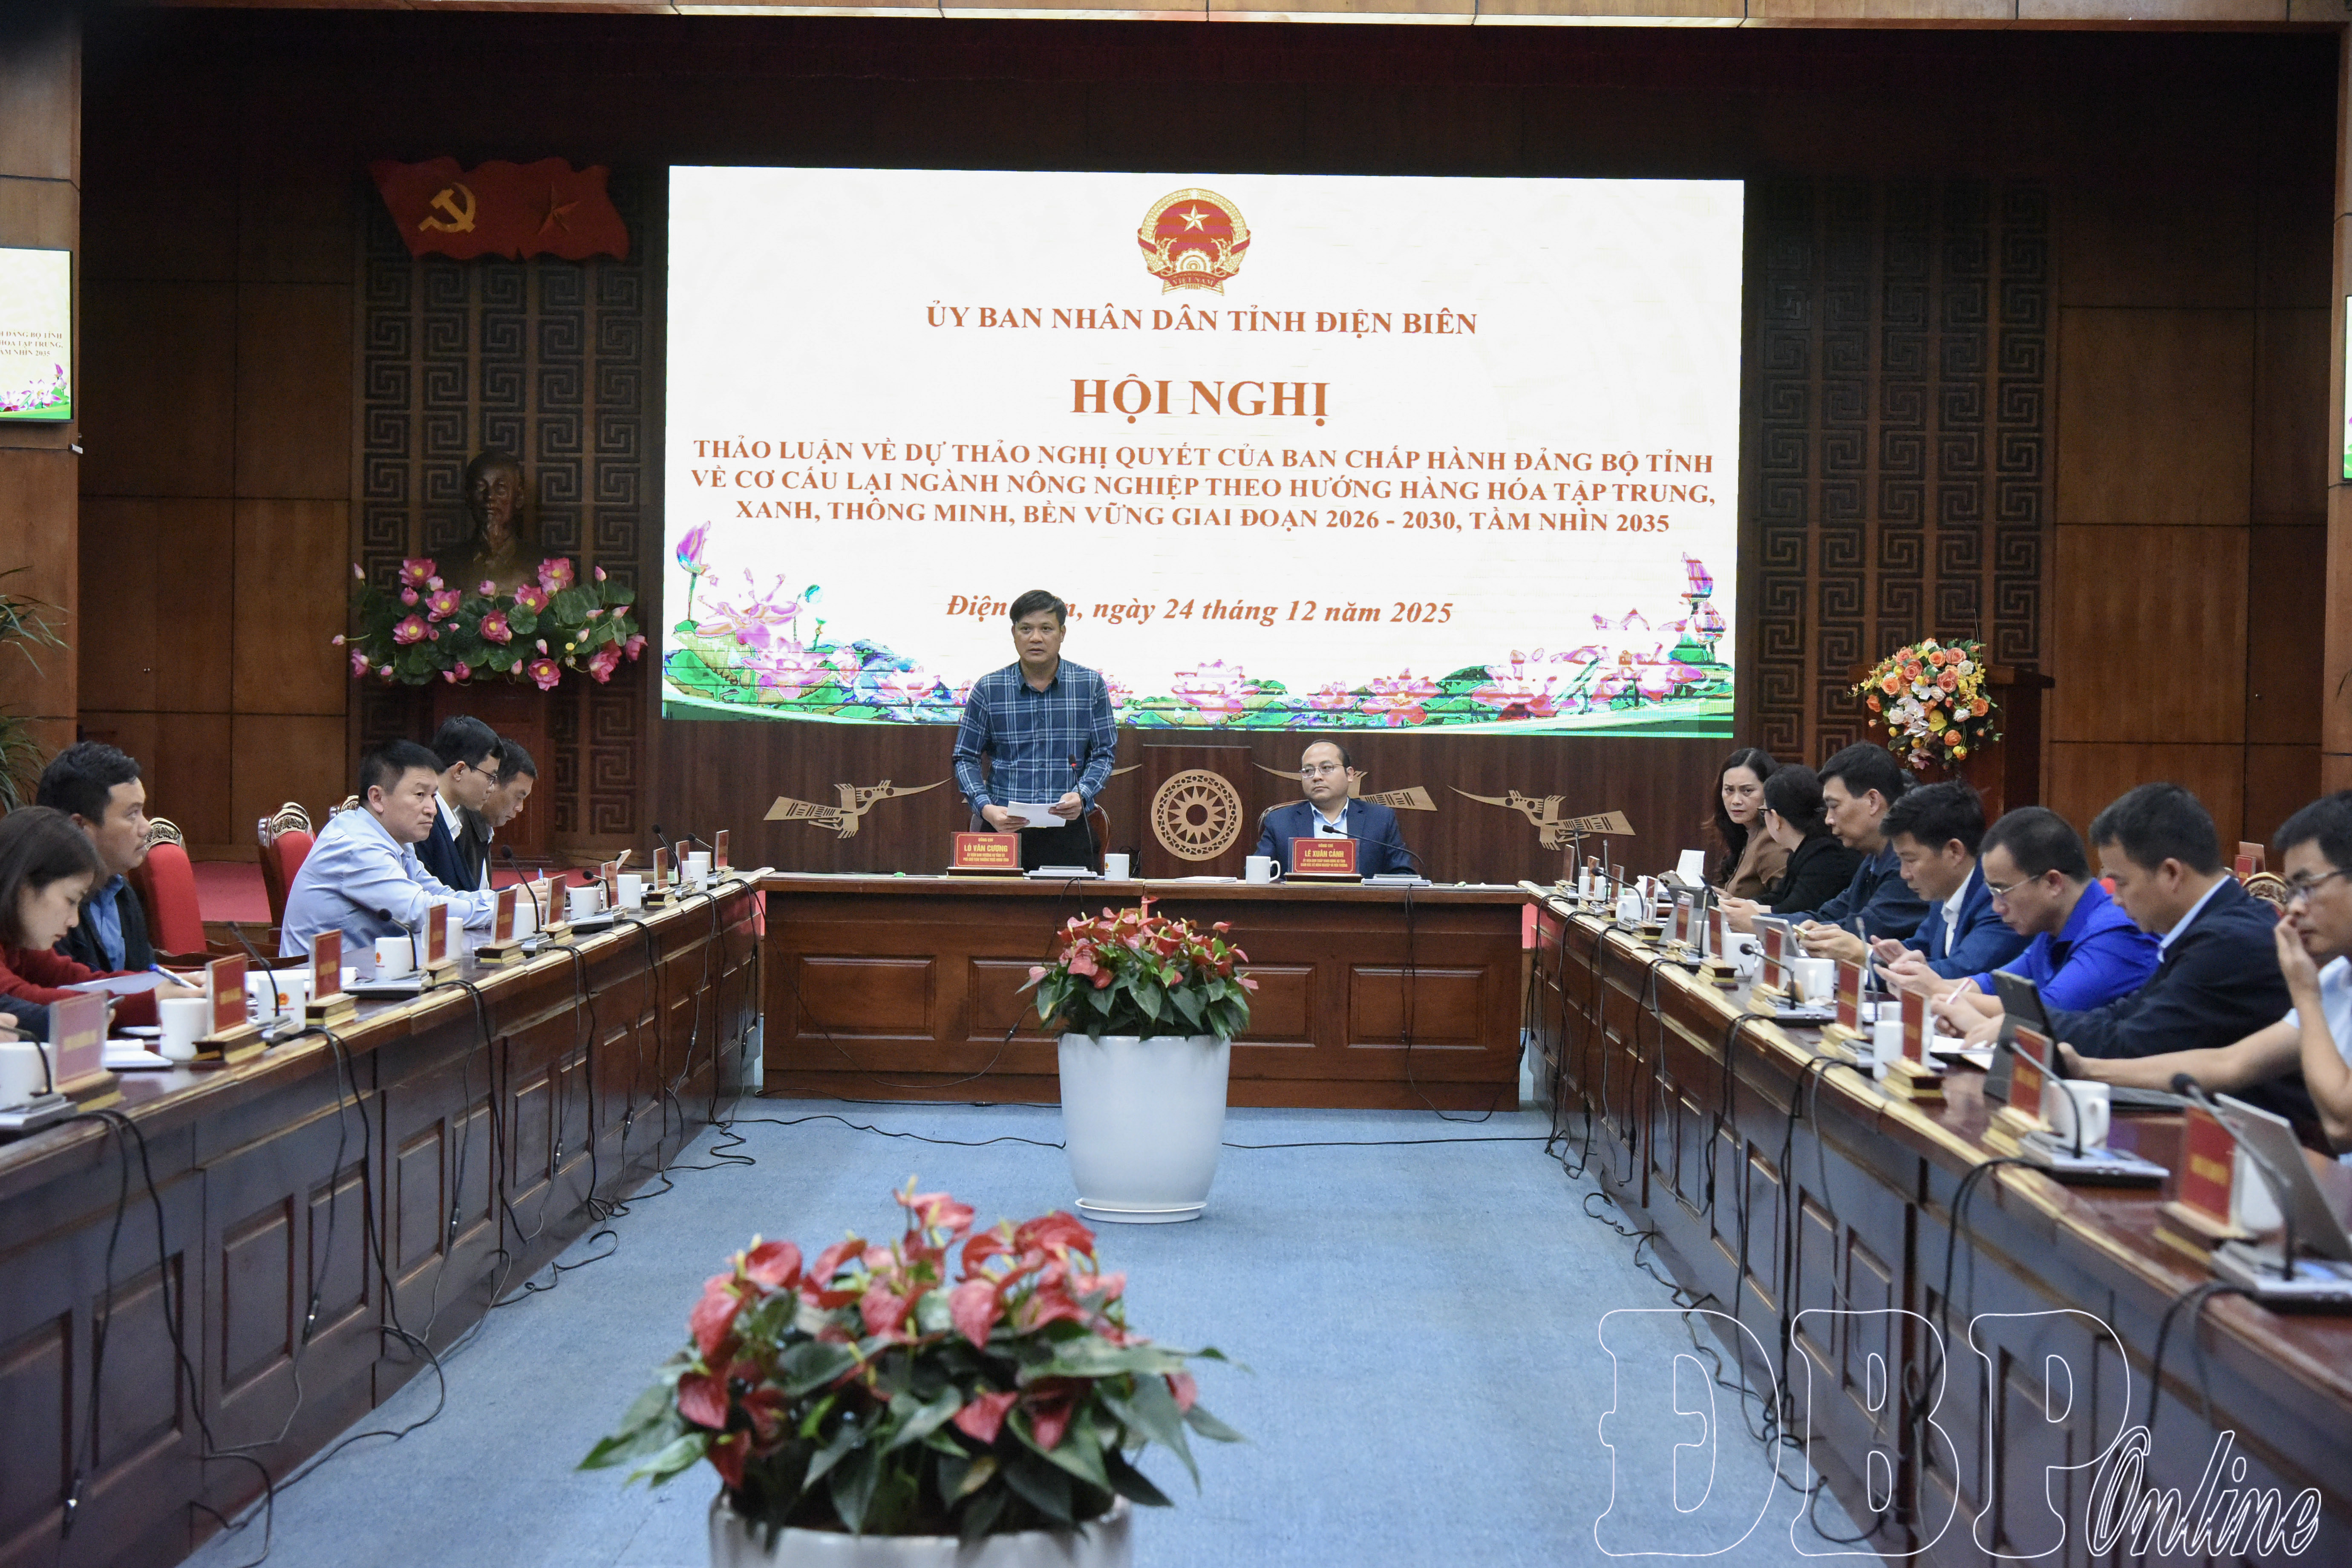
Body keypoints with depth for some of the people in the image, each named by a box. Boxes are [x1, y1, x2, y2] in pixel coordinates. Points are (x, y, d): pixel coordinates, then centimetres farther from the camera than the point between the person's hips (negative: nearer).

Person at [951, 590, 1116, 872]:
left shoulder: (1090, 685, 5)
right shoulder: (988, 689, 4)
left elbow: (1104, 754, 8)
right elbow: (966, 759, 7)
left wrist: (1081, 795, -11)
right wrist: (986, 808, -10)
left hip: (1069, 830, 0)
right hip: (1004, 828, 0)